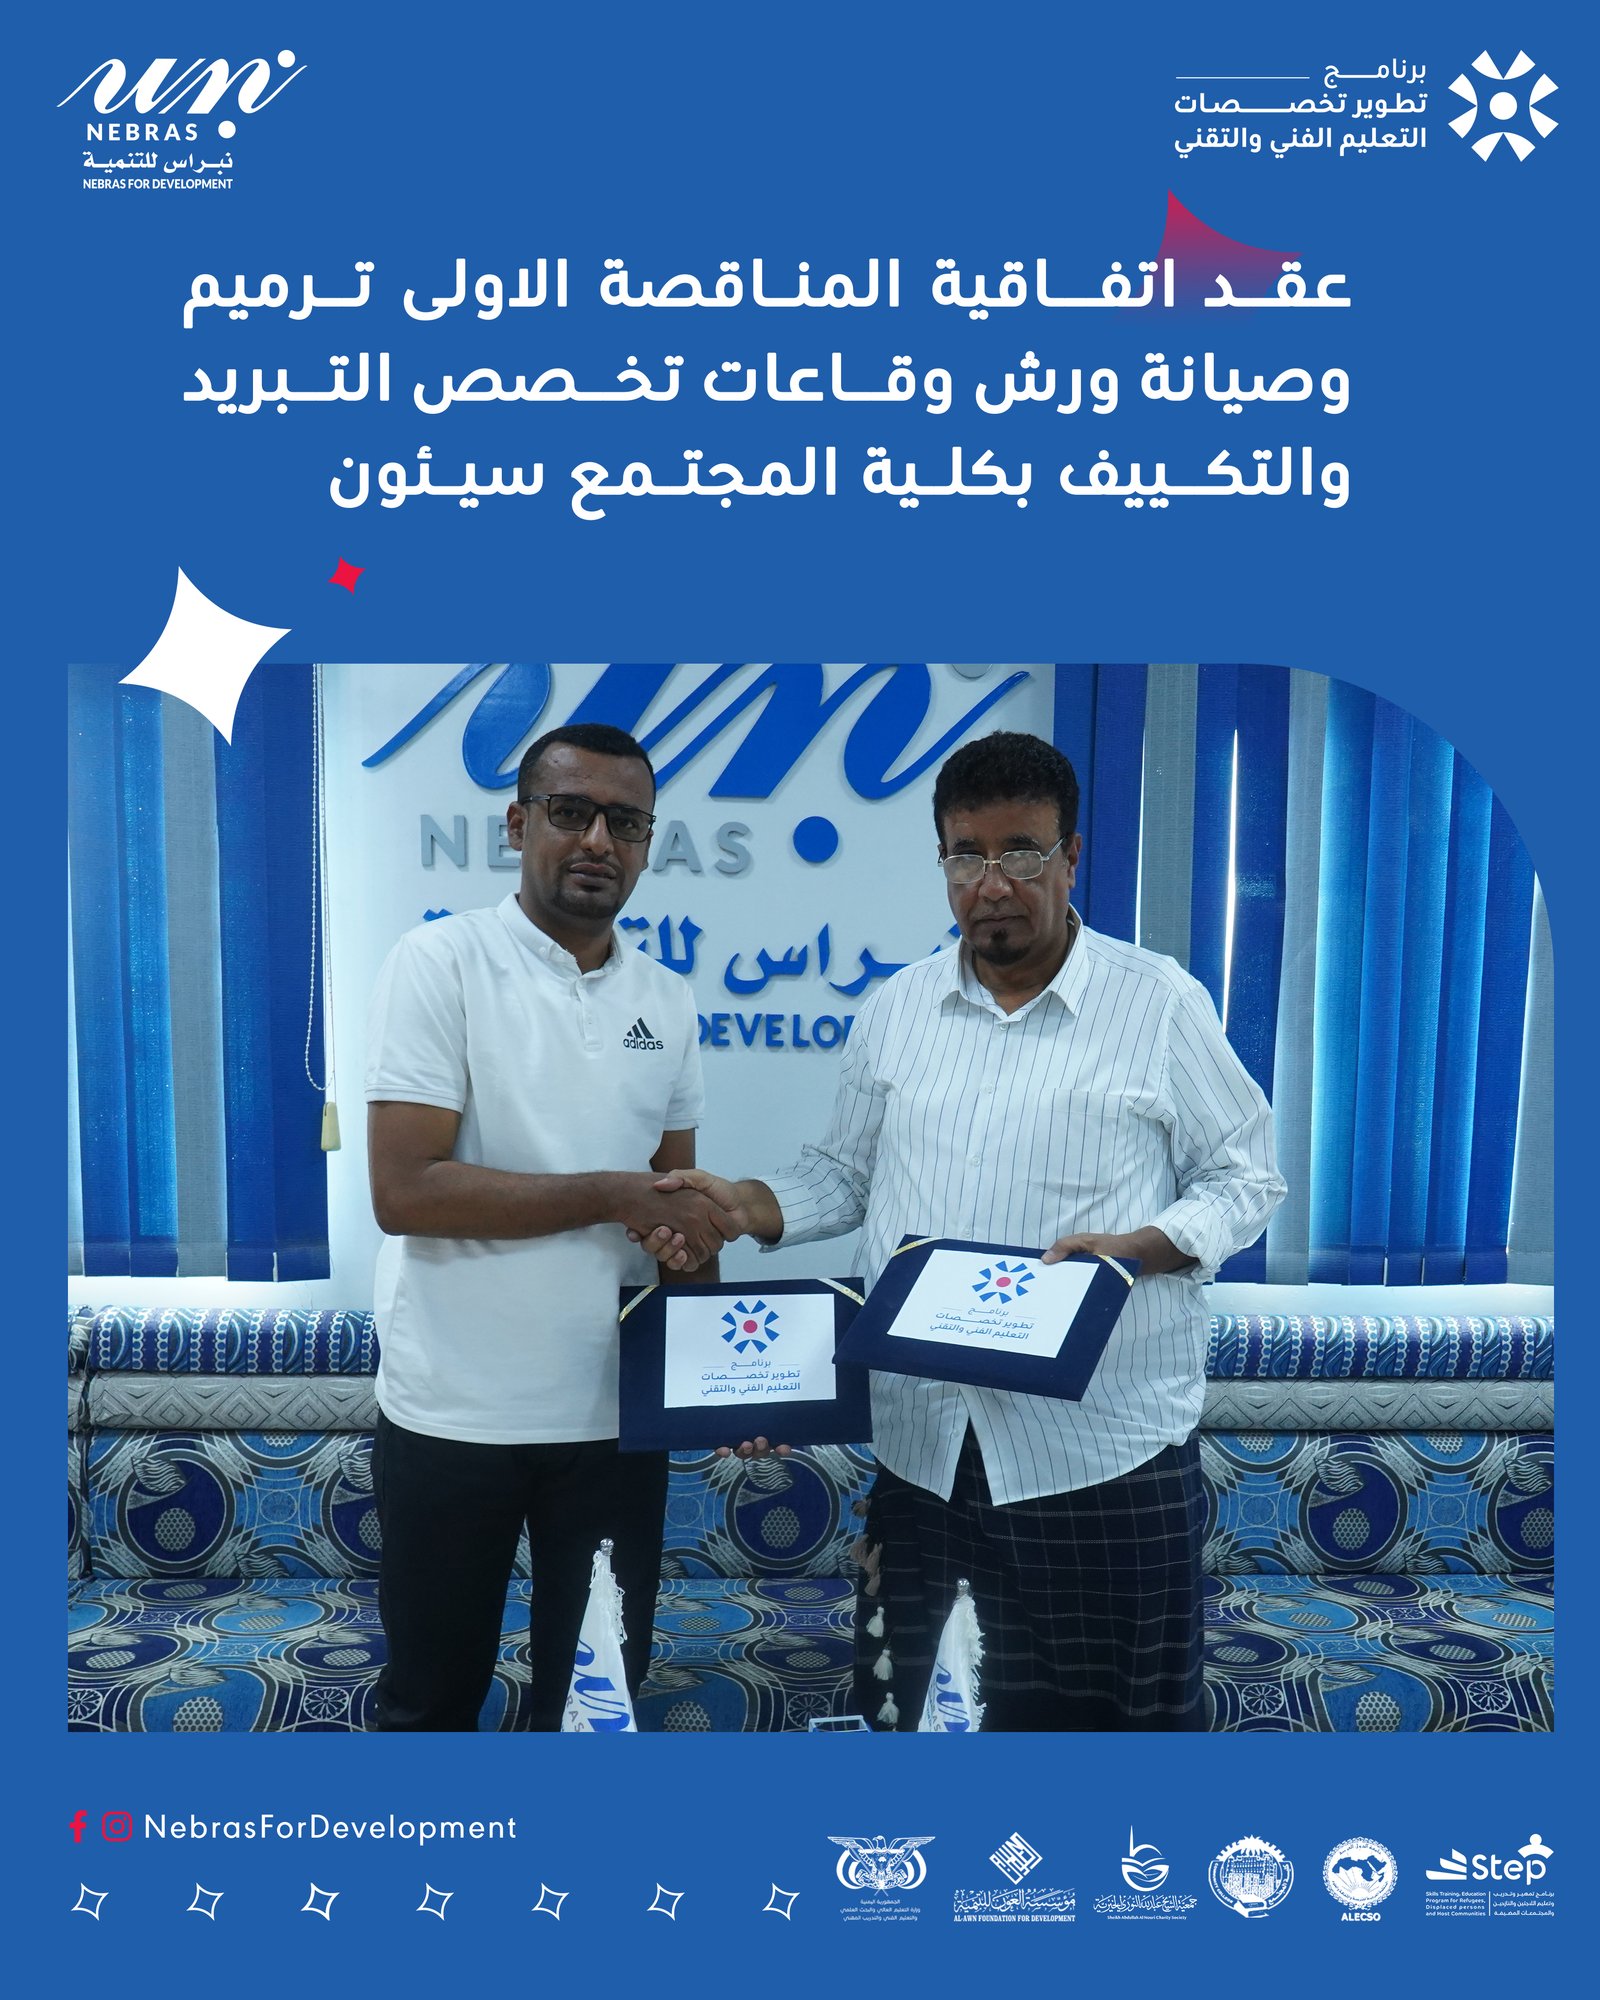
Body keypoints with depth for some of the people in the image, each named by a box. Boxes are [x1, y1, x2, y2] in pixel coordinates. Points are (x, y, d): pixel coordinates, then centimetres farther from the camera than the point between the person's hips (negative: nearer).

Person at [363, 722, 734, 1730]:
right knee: (433, 1693, 17)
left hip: (618, 1412, 4)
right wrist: (617, 1196, -16)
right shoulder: (442, 961, -10)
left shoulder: (669, 1000, 5)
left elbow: (677, 1204, 10)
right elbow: (405, 1190, -17)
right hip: (455, 1413, -3)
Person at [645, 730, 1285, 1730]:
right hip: (920, 1437, 4)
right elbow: (848, 1175, 15)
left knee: (1116, 1711, 11)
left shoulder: (1161, 1001, -4)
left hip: (1107, 1444, -3)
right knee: (876, 1696, 16)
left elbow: (1246, 1180, 0)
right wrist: (745, 1206, -3)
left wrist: (1133, 1248, -18)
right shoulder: (896, 1008, 8)